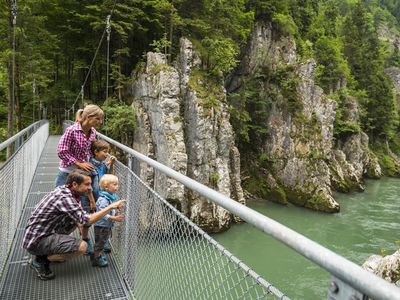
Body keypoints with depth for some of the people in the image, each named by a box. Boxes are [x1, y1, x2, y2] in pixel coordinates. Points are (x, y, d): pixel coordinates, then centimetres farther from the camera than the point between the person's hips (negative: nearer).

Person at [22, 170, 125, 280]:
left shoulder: (63, 190, 3)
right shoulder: (64, 197, -24)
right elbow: (86, 220, -27)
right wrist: (110, 207, -23)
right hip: (36, 241, -9)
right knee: (82, 246, -20)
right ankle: (41, 260, -6)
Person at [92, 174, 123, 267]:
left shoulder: (112, 197, 3)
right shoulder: (103, 199, -28)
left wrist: (116, 213, 2)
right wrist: (114, 218, -36)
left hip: (107, 225, 9)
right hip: (101, 225, -9)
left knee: (102, 241, 23)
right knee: (100, 242, 7)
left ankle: (96, 255, 41)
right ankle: (97, 259, 23)